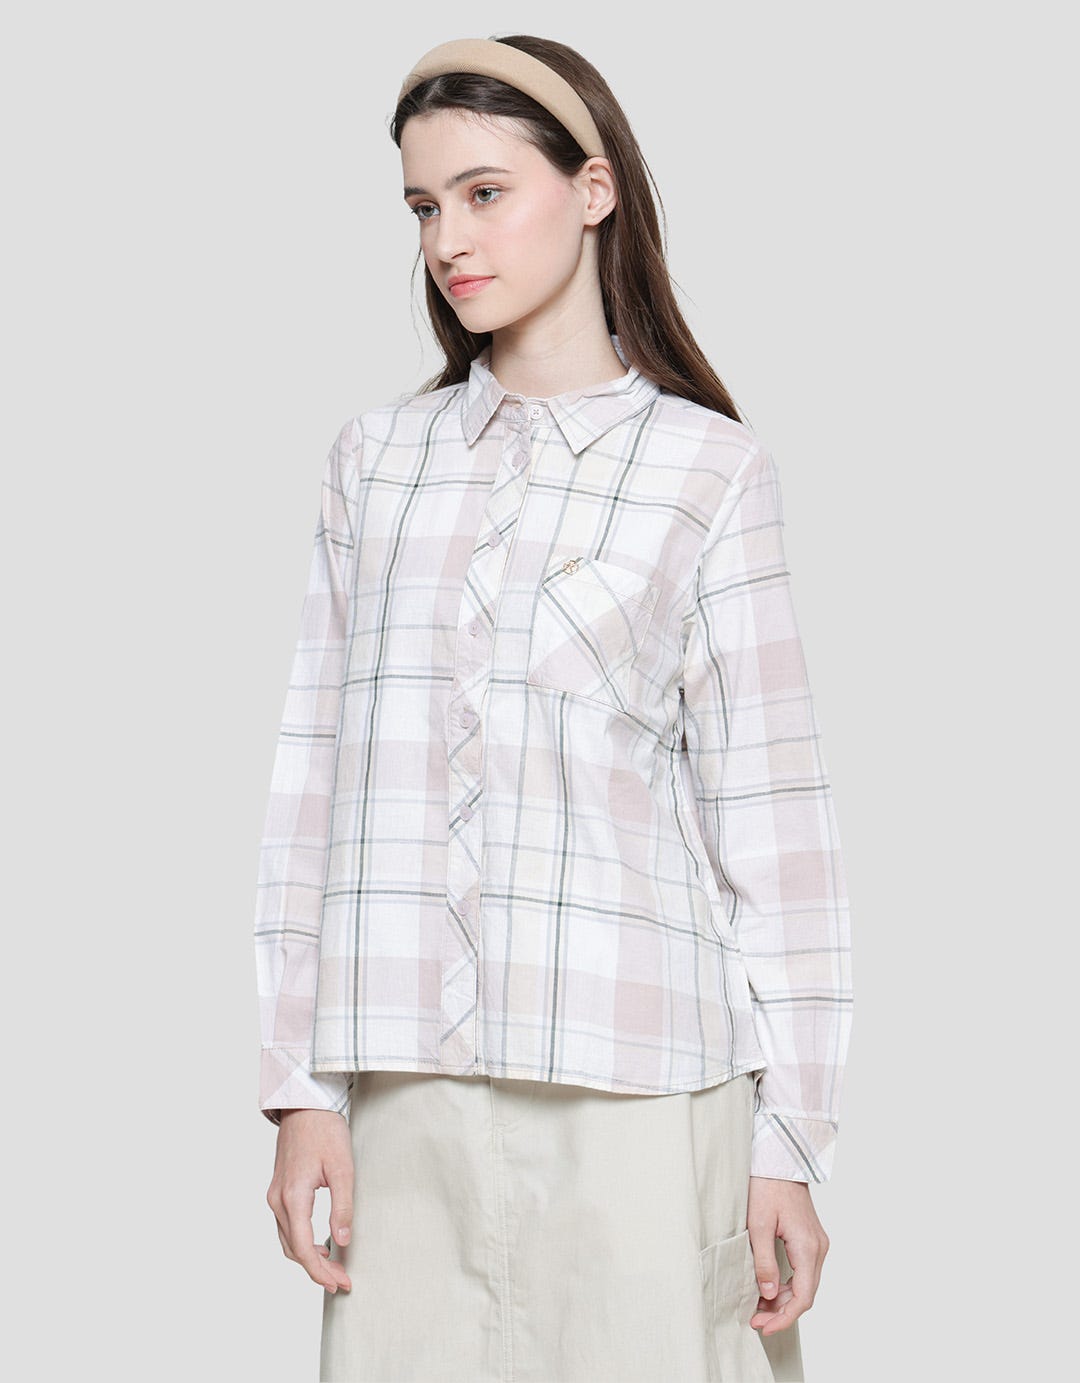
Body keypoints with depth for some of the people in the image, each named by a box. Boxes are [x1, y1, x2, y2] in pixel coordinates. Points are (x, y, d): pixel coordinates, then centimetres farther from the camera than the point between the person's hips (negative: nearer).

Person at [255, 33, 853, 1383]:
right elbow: (316, 773, 9)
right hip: (408, 1092, 3)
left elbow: (768, 809, -1)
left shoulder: (708, 468, 1)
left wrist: (788, 1143, -3)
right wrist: (301, 1085, 4)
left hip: (639, 1084, -2)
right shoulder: (375, 456, 10)